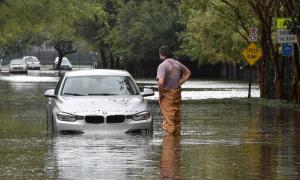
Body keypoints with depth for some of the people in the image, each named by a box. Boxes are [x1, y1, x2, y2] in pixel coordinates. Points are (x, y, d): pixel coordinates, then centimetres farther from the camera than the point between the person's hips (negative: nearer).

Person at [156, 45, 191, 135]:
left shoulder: (162, 65, -17)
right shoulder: (177, 63, 6)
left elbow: (161, 82, -29)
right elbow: (188, 72, 22)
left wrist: (160, 92, -12)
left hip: (167, 94, -7)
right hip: (177, 93, 7)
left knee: (168, 118, -2)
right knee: (177, 117, 15)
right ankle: (177, 134, 21)